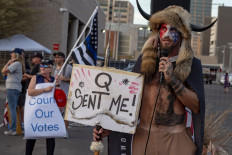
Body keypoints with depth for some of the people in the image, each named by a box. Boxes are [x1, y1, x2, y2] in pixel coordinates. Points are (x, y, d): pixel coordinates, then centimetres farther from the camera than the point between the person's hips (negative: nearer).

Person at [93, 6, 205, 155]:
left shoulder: (192, 64, -1)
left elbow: (196, 107, -8)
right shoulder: (145, 59, 5)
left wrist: (173, 80, -19)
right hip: (143, 137, 2)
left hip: (175, 141, -2)